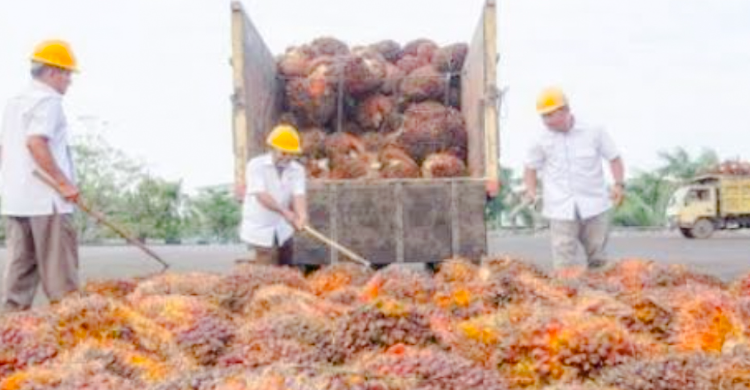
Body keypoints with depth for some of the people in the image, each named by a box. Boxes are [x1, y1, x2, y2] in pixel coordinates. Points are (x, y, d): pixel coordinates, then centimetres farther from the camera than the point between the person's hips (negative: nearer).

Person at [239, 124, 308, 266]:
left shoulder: (297, 170, 2)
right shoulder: (256, 165, -10)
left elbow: (299, 195, -12)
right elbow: (261, 195, -21)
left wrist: (302, 216, -33)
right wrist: (285, 212, -32)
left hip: (284, 231, 5)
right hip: (261, 229, -5)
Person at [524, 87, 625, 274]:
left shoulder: (594, 132, 2)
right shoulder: (543, 141, 2)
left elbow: (614, 158, 8)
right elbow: (531, 167, 13)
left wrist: (619, 184, -7)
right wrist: (531, 191, -3)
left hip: (594, 205, 1)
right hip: (561, 209, -1)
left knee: (597, 261, 9)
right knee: (564, 265, -7)